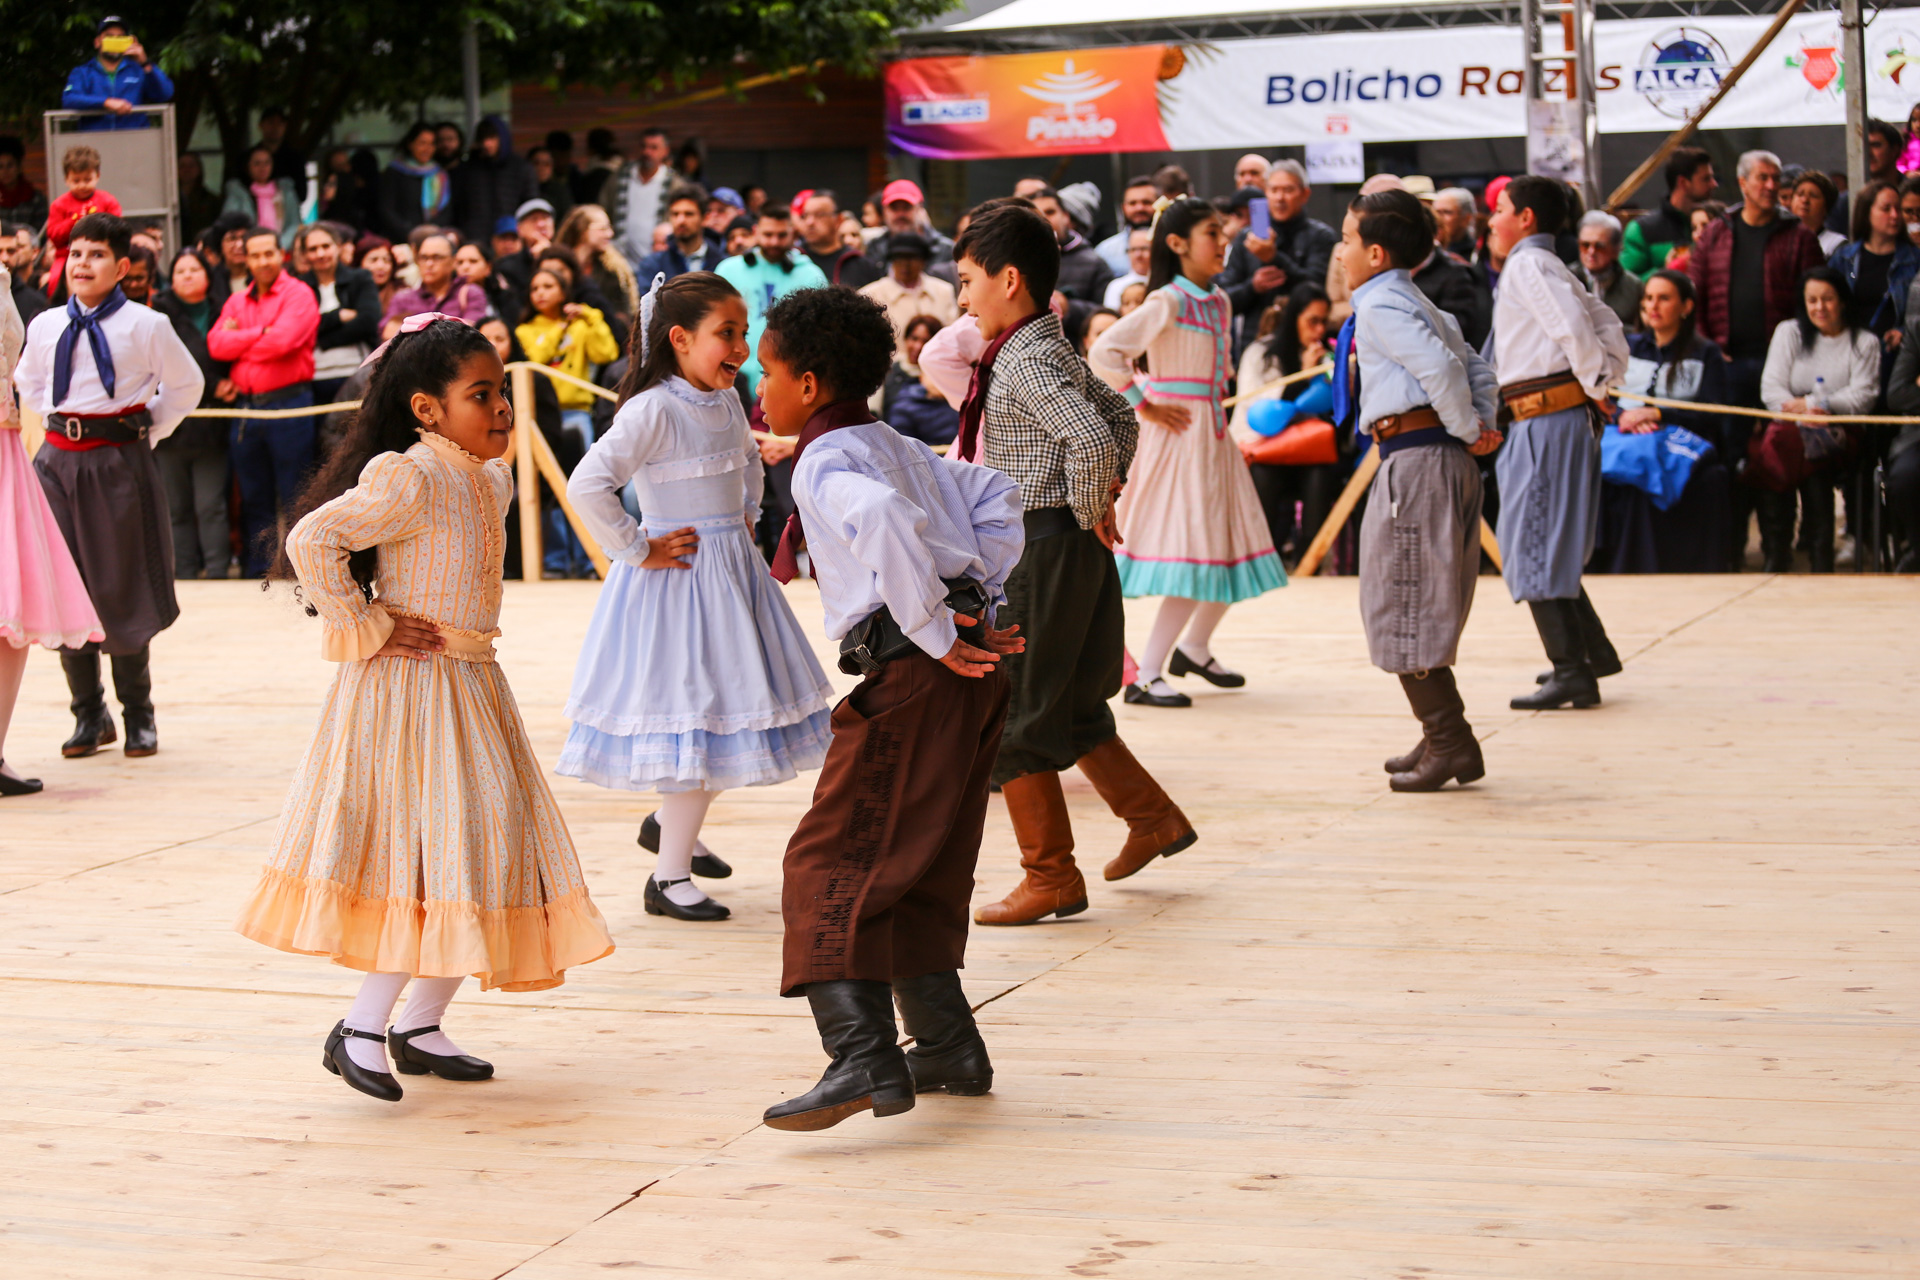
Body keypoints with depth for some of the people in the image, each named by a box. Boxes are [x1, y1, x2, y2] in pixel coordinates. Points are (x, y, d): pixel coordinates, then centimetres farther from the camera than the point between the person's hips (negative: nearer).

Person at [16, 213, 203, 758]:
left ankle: (137, 714, 15)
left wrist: (148, 432, 3)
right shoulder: (44, 327, 5)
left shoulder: (144, 325, -5)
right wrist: (58, 427, 12)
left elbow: (186, 384, 7)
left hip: (120, 462, -3)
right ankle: (88, 714, 16)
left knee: (123, 589, 2)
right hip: (59, 461, 3)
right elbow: (27, 383, 23)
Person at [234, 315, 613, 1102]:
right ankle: (360, 1031, -1)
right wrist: (365, 629, -18)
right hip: (407, 690, -9)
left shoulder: (492, 482, 11)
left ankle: (419, 1027, 20)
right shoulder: (406, 480, -17)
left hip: (473, 685, 9)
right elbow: (310, 542, -24)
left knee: (488, 854, 9)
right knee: (437, 856, -11)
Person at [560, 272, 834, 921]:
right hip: (677, 575, -8)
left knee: (729, 708, 14)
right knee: (696, 715, -6)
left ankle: (669, 826, 36)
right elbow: (586, 484, -28)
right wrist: (638, 550, -20)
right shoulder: (652, 410, -19)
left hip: (730, 572, 8)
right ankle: (669, 877, 6)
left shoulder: (728, 403, 7)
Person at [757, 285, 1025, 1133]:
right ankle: (947, 1046, 27)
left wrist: (934, 633, -22)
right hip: (970, 668, 10)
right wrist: (974, 596, 15)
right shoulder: (896, 448, 20)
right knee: (921, 864, 20)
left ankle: (864, 1057, -22)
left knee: (832, 861, -10)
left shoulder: (825, 463, -9)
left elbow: (885, 520, -30)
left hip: (912, 676, -10)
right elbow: (994, 497, 22)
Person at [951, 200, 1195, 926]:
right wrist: (1109, 488, 16)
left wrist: (1091, 510, -19)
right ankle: (1153, 818, 32)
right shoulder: (1049, 353, 12)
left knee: (1010, 714, -1)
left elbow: (1091, 439, -33)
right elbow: (1117, 413, 25)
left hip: (1040, 545, -10)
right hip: (1036, 545, 10)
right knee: (1068, 706, 21)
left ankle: (1051, 875, 7)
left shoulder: (1028, 362, -19)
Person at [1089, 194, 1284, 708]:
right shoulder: (1168, 302, -13)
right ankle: (1145, 677, -6)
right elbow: (1103, 353, -23)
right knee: (1193, 564, -11)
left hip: (1214, 434, 8)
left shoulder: (1219, 303, 11)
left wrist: (1213, 400, 14)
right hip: (1178, 435, -8)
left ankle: (1194, 650, 33)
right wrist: (1145, 408, -17)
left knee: (1237, 548, 14)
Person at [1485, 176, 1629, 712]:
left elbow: (1571, 325, -23)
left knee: (1535, 546, -6)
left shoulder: (1526, 265, -10)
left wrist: (1595, 385, -12)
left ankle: (1573, 675, -4)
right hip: (1564, 418, 10)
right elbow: (1608, 327, 19)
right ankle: (1594, 653, 26)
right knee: (1547, 544, 18)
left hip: (1545, 420, -10)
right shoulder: (1550, 267, 20)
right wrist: (1602, 381, 10)